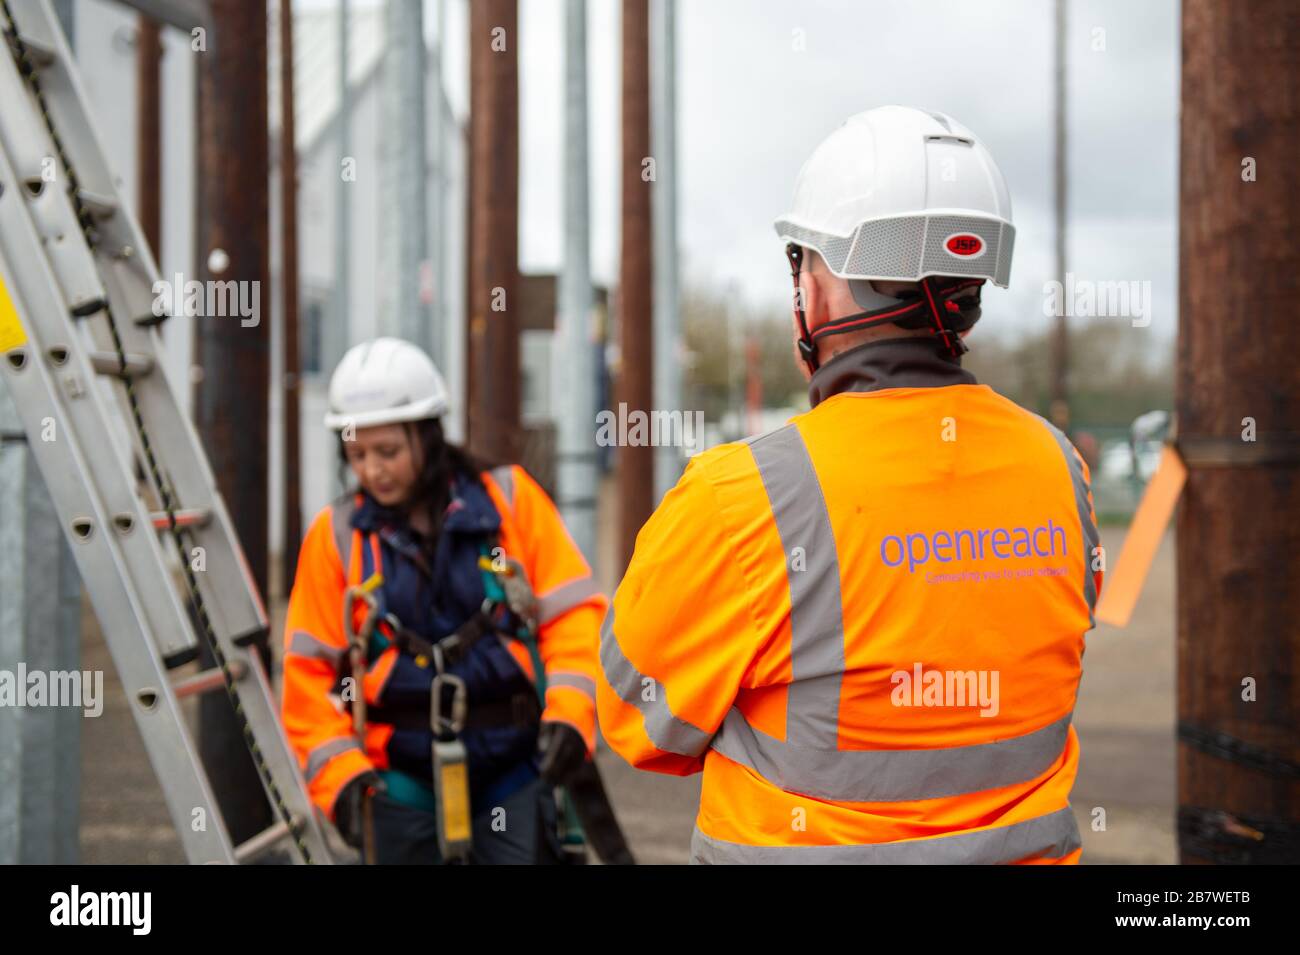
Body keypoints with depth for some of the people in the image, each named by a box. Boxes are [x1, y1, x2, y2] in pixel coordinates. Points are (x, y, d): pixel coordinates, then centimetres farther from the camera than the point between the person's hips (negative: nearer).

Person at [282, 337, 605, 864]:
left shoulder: (510, 499, 0)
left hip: (513, 767, -1)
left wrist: (569, 712, -14)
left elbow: (572, 610, -1)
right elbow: (311, 669, 4)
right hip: (403, 784, 1)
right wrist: (341, 775, -6)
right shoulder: (336, 534, 2)